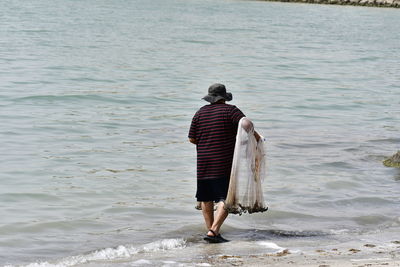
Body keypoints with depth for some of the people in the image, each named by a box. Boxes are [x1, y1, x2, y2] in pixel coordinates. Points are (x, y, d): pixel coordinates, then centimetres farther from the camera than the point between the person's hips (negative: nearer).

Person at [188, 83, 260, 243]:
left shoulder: (200, 113, 9)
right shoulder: (230, 110, -3)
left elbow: (192, 138, 10)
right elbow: (246, 124, -17)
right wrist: (257, 138, -1)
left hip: (203, 163, 5)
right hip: (224, 164, -5)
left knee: (206, 198, 17)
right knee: (226, 200, -5)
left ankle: (210, 229, 21)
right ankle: (213, 231, -17)